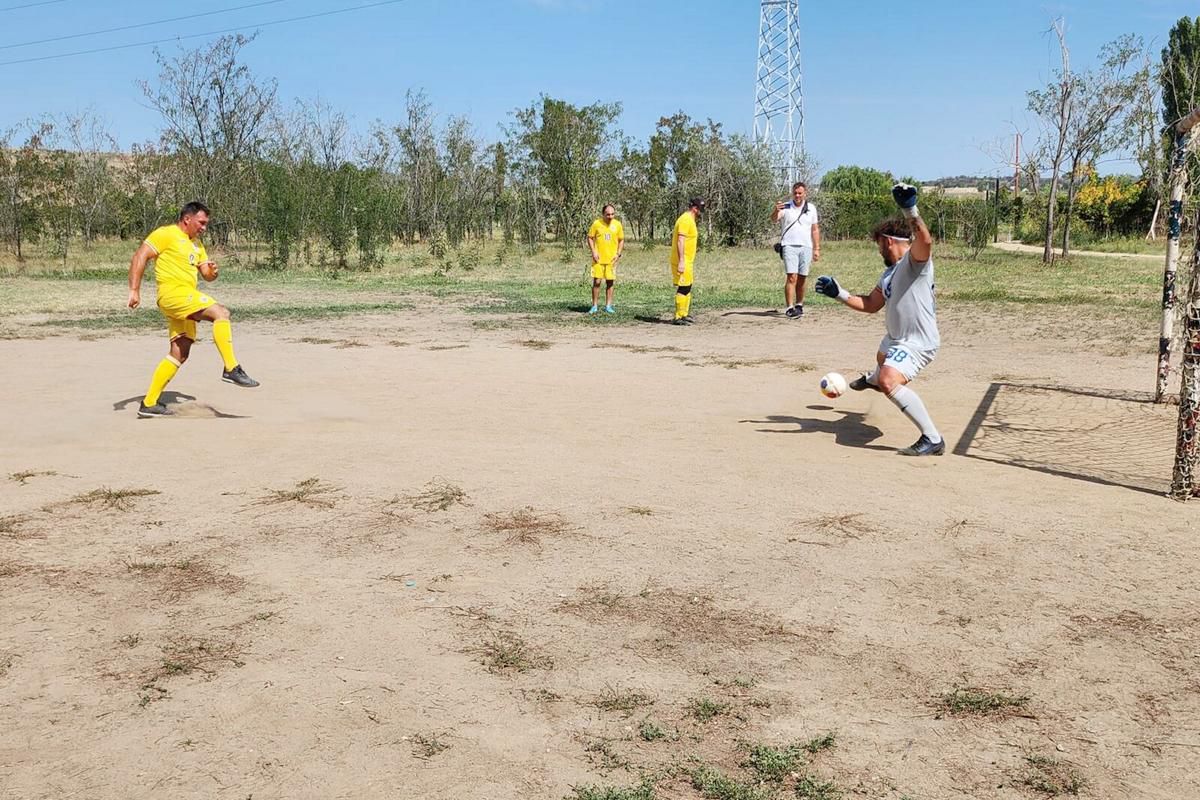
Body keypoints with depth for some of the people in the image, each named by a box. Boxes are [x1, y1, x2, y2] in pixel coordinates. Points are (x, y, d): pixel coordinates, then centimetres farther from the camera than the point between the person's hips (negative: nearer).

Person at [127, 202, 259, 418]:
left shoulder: (196, 243, 23)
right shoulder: (166, 234, -3)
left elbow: (207, 274, 23)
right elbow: (140, 256, -9)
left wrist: (212, 271, -3)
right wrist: (134, 290, -18)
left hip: (185, 300, 9)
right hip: (173, 293, -9)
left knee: (180, 354, 8)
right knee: (221, 312, -24)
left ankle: (149, 403, 13)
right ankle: (231, 369, -26)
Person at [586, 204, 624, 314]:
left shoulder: (618, 224, 1)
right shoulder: (597, 223, -5)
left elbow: (621, 240, 10)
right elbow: (590, 238, 3)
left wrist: (618, 253, -2)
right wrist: (593, 251, -9)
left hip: (611, 259, 2)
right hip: (598, 259, -2)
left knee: (610, 282, 5)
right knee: (596, 281, -3)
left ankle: (608, 306, 13)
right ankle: (595, 306, 7)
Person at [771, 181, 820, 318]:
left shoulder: (811, 208, 11)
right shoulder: (785, 207, 0)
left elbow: (815, 230, 14)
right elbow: (774, 219, -18)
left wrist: (817, 249, 9)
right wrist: (776, 211, -41)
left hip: (806, 247, 3)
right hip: (789, 246, -3)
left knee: (802, 279, 9)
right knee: (791, 277, -13)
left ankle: (799, 305, 22)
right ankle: (790, 308, -16)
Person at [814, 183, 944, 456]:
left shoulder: (915, 258, -19)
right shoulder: (889, 272, 11)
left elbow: (925, 240, -43)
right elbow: (870, 305, 19)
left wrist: (910, 210, -55)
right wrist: (838, 293, 13)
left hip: (918, 342, -11)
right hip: (896, 339, 11)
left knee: (889, 381, -34)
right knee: (882, 358, 41)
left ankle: (933, 439, -29)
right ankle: (872, 380, 81)